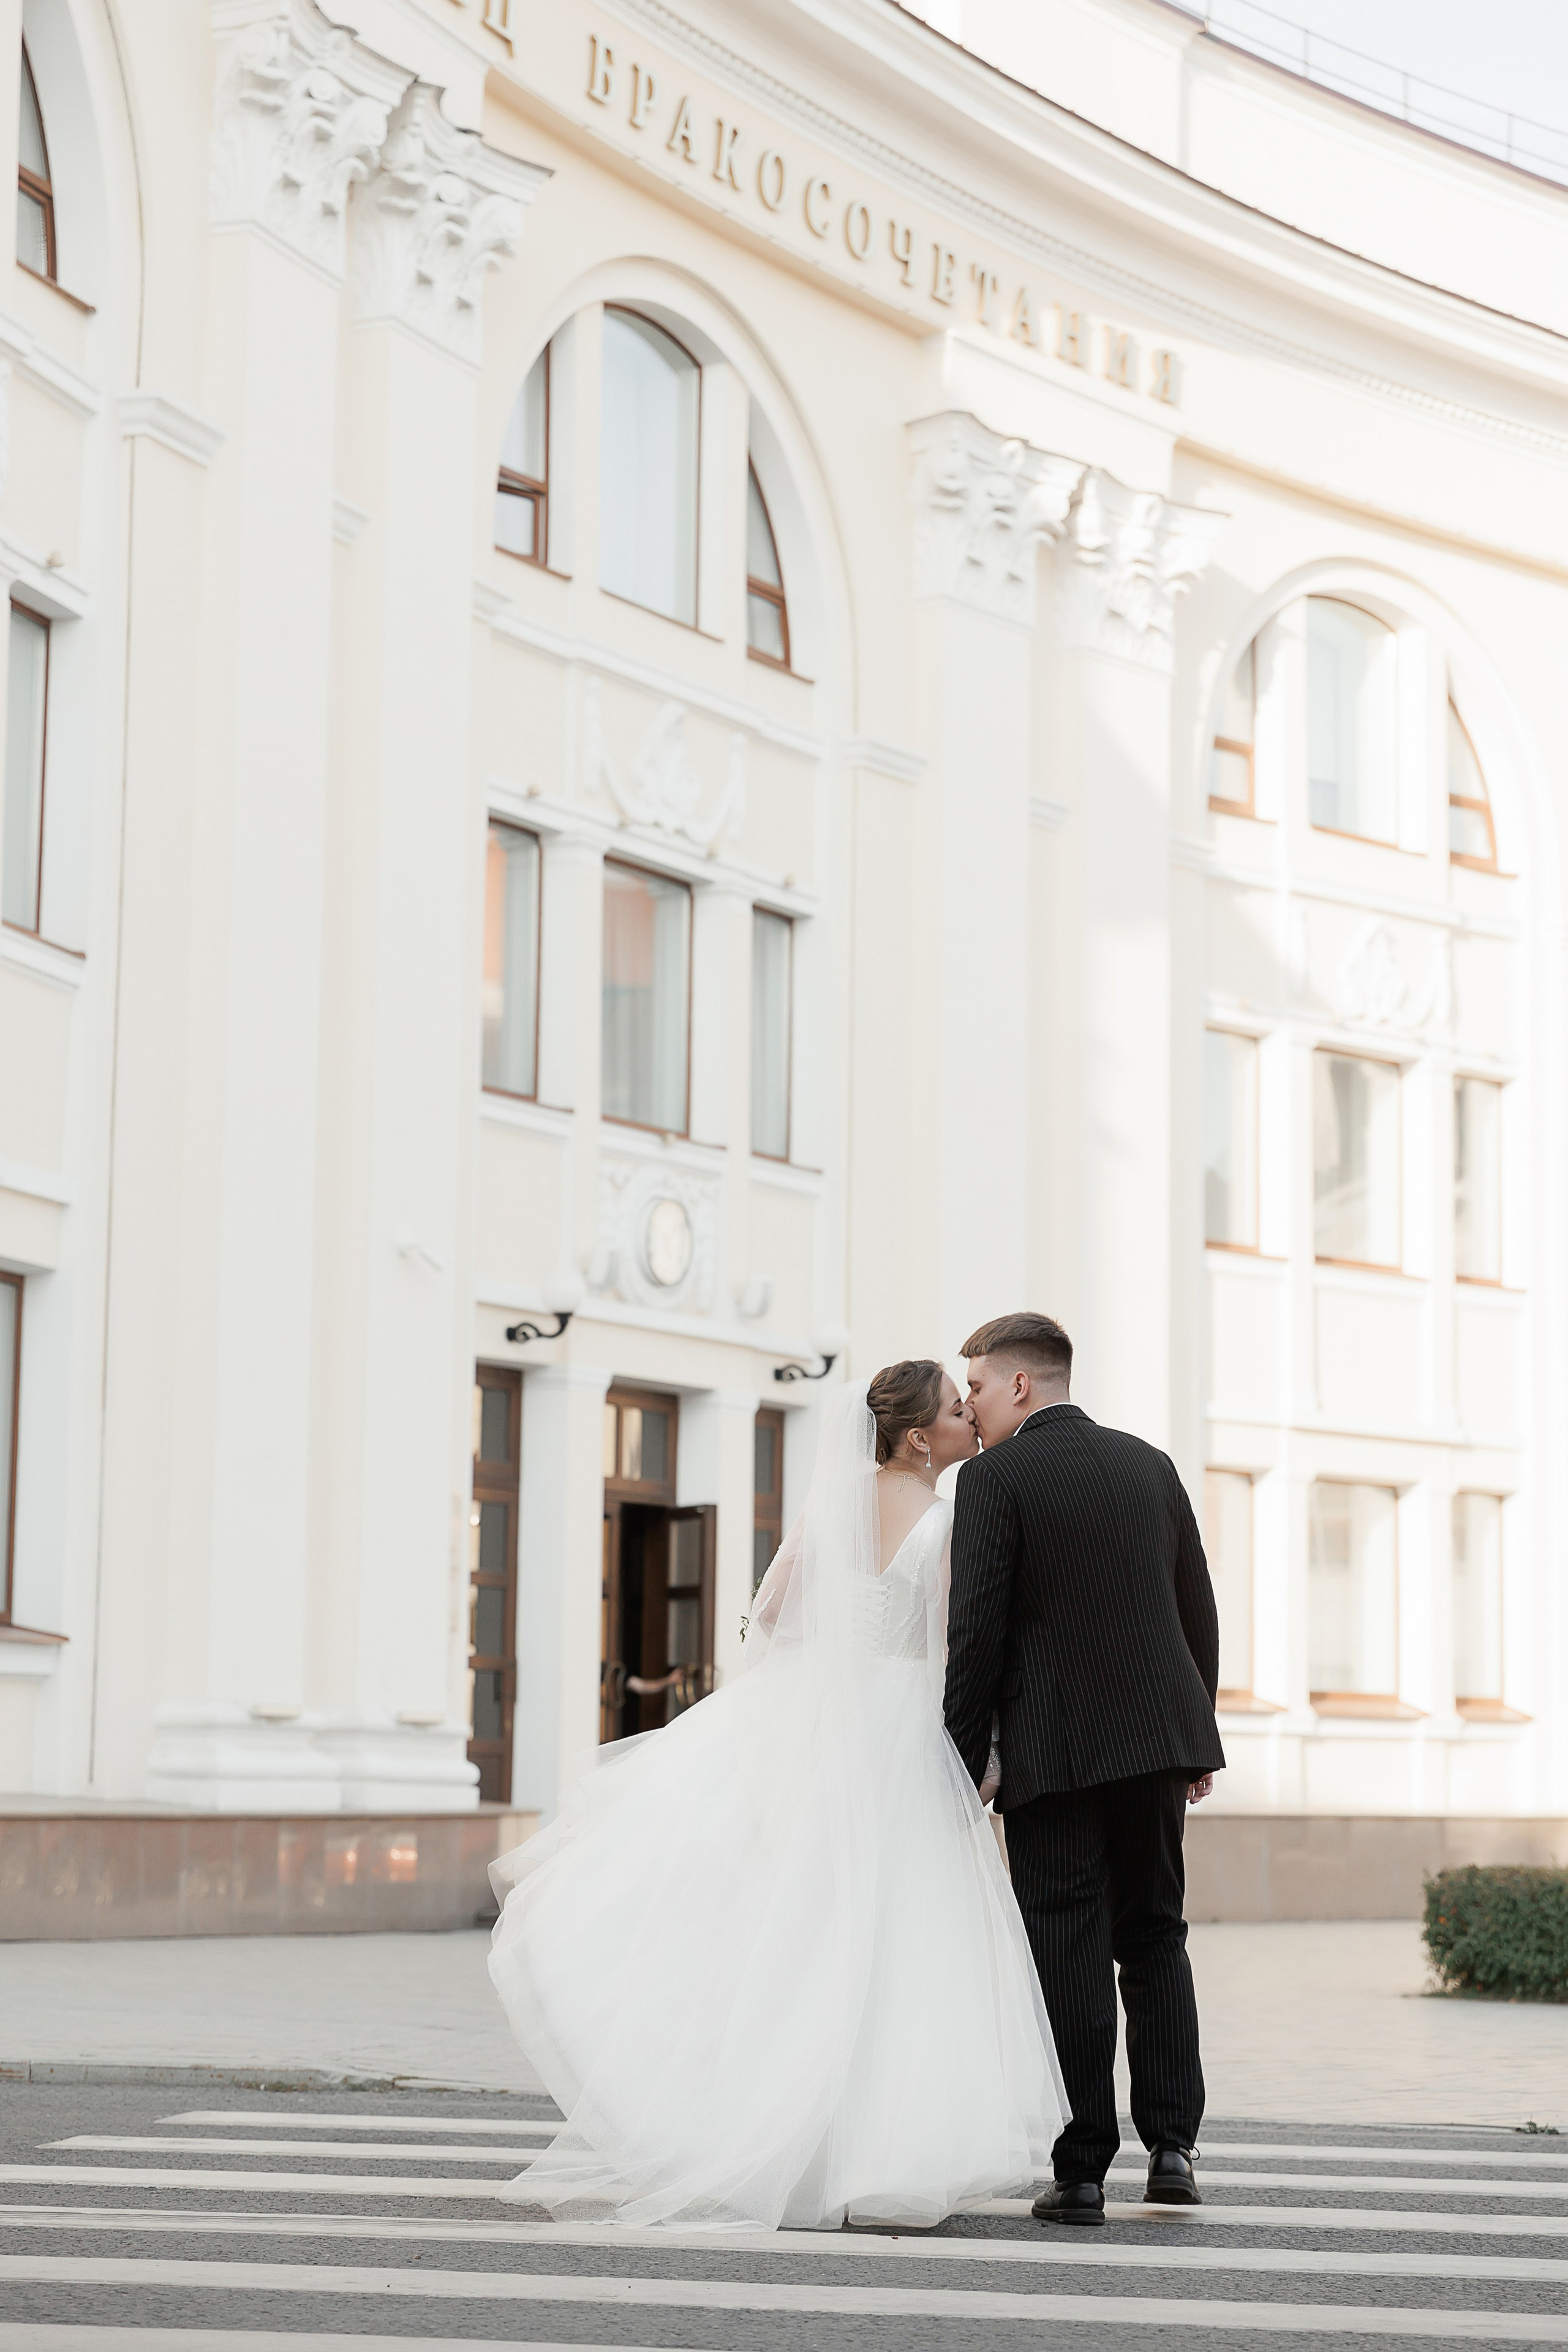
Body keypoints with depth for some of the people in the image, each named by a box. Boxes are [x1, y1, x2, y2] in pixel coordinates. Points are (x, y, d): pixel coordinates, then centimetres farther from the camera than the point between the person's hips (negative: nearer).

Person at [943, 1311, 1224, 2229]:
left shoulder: (994, 1478, -6)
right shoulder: (1150, 1465, 11)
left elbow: (978, 1632, -10)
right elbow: (1200, 1611, 14)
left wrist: (963, 1764, -3)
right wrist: (1199, 1734, 22)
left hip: (1053, 1748, -5)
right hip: (1159, 1732, 5)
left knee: (1070, 1954, -1)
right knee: (1155, 1937, 15)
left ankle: (1083, 2170, 0)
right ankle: (1172, 2145, 9)